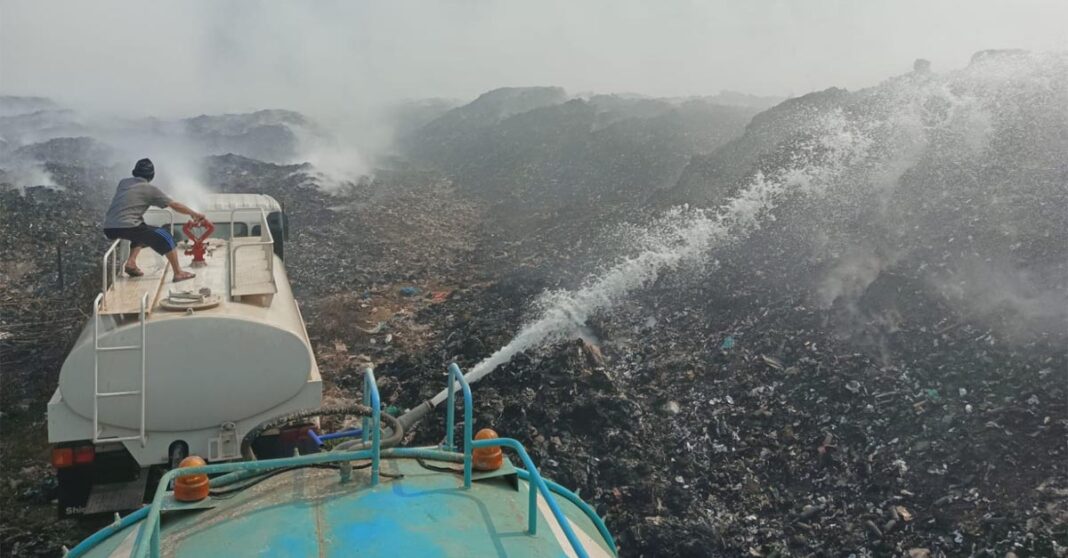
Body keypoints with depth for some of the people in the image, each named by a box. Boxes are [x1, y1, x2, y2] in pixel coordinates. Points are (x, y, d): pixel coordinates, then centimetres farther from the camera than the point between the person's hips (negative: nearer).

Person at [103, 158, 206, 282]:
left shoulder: (123, 182, 19)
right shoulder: (150, 189, 4)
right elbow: (175, 205, 8)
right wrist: (194, 213, 21)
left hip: (108, 229, 7)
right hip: (127, 227, -7)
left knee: (142, 231, 33)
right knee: (165, 237, 7)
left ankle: (131, 262, 16)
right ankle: (178, 273, 6)